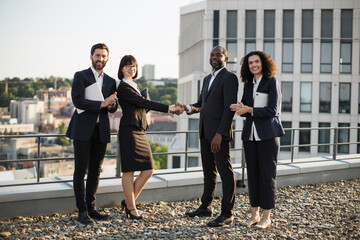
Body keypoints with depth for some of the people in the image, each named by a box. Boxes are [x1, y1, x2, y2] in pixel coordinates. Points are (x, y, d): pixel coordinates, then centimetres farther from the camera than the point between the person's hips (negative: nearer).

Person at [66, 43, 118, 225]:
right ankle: (82, 211, 0)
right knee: (81, 169, -3)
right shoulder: (80, 76, 0)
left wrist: (111, 103, -13)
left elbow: (113, 108, 10)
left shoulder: (110, 81, 15)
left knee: (95, 170, 8)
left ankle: (91, 207, 17)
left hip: (101, 130, 5)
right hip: (83, 129, -5)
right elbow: (77, 101, -12)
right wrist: (101, 104, -18)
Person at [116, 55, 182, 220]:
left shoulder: (134, 86, 21)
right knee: (129, 170, -1)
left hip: (140, 132, 9)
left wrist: (147, 104, -1)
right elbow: (142, 102, -16)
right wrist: (168, 108, -18)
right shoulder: (123, 87, -7)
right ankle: (131, 208, 9)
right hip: (129, 131, -9)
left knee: (148, 170, 6)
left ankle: (128, 201, 18)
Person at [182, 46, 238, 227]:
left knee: (225, 173, -3)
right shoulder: (207, 79, 19)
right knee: (208, 172, 17)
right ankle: (206, 207, 28)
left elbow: (230, 108, -16)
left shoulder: (229, 78, -8)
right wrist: (190, 108, -1)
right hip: (205, 132, 9)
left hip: (219, 132, -9)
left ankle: (227, 213, 3)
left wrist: (219, 134, -22)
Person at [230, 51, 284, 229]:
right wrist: (240, 109, -3)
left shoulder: (271, 82, -3)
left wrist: (250, 110, -16)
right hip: (250, 134, 6)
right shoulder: (248, 84, 15)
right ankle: (254, 214, 17)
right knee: (252, 173, 7)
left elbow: (273, 110, -10)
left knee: (267, 174, -2)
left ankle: (266, 217, 6)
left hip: (268, 134, -5)